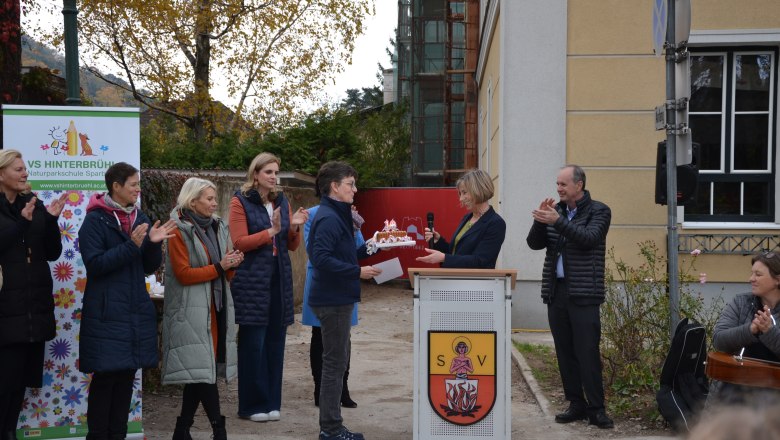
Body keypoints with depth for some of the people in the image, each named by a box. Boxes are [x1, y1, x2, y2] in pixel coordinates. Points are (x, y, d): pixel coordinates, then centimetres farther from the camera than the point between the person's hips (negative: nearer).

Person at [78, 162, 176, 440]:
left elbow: (150, 267, 11)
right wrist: (131, 246, -21)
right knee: (105, 375, -4)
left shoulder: (140, 218, 12)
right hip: (107, 312, -6)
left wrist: (154, 244, -8)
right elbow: (94, 263, -15)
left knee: (127, 374, 9)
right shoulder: (96, 220, -6)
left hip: (136, 310, 6)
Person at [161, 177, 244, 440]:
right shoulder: (179, 231, -6)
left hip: (217, 306, 7)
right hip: (193, 311, -7)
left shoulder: (218, 227, 14)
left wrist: (233, 264, -3)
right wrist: (219, 266, -15)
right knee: (201, 369, -9)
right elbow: (183, 274, -12)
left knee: (199, 372, 7)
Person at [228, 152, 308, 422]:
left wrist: (295, 228, -5)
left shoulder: (282, 202, 14)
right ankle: (251, 405, 7)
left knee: (275, 340, 6)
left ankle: (271, 402, 15)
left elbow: (293, 246, 15)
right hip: (252, 280, -5)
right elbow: (239, 242, -10)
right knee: (252, 342, -3)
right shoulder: (240, 201, -2)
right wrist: (271, 230, -17)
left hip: (280, 279, 5)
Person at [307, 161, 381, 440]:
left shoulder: (337, 216, 14)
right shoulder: (328, 219, -17)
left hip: (338, 299, 10)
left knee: (337, 361, 16)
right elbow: (321, 259, -26)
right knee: (334, 363, -2)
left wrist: (367, 250, 9)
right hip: (332, 299, -10)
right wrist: (358, 272, -24)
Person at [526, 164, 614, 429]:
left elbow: (589, 239, -17)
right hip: (556, 291, 5)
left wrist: (558, 221, -25)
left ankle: (596, 409, 0)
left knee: (587, 352, -6)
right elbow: (534, 243, 7)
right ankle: (576, 404, 15)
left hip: (583, 294, -5)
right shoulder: (555, 210, 13)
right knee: (565, 352, 7)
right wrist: (541, 221, -11)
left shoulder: (598, 211, 0)